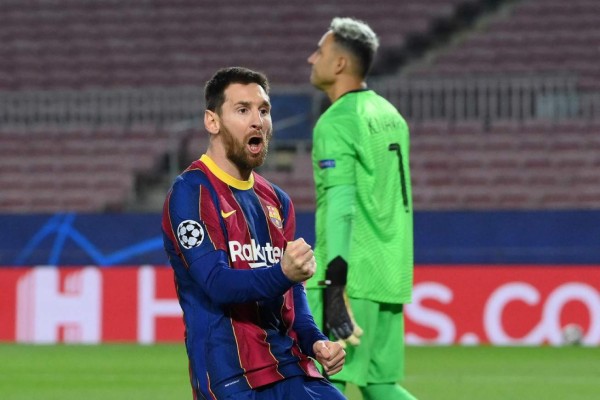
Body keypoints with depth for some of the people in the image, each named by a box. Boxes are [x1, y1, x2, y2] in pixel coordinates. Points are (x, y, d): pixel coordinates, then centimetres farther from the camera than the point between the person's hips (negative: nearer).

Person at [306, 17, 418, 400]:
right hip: (390, 276, 9)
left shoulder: (337, 123, -10)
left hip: (351, 278, -9)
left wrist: (335, 287, -28)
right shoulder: (389, 115, 16)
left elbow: (341, 205, -21)